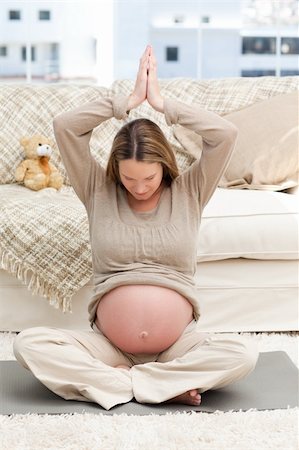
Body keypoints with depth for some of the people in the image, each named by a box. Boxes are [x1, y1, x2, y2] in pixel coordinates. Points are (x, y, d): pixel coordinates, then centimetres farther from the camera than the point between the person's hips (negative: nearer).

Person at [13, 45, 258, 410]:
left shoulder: (188, 192, 5)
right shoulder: (99, 192, 6)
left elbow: (226, 134, -9)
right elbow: (64, 126, -4)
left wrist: (160, 101, -5)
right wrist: (128, 100, -5)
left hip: (178, 346, 0)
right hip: (108, 345, 1)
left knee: (243, 353, -29)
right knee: (28, 343, -25)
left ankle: (115, 381, -19)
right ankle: (166, 384, -22)